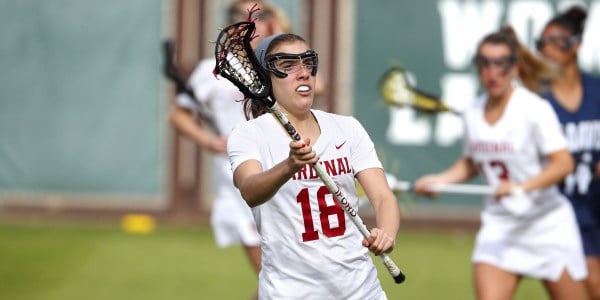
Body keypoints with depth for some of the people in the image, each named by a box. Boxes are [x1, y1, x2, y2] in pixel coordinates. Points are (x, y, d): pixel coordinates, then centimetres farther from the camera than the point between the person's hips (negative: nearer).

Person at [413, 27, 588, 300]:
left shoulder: (535, 109, -14)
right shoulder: (472, 114, 4)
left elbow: (563, 163, -21)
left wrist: (522, 186, -34)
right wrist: (440, 179, 4)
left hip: (547, 223, -4)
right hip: (499, 224, 4)